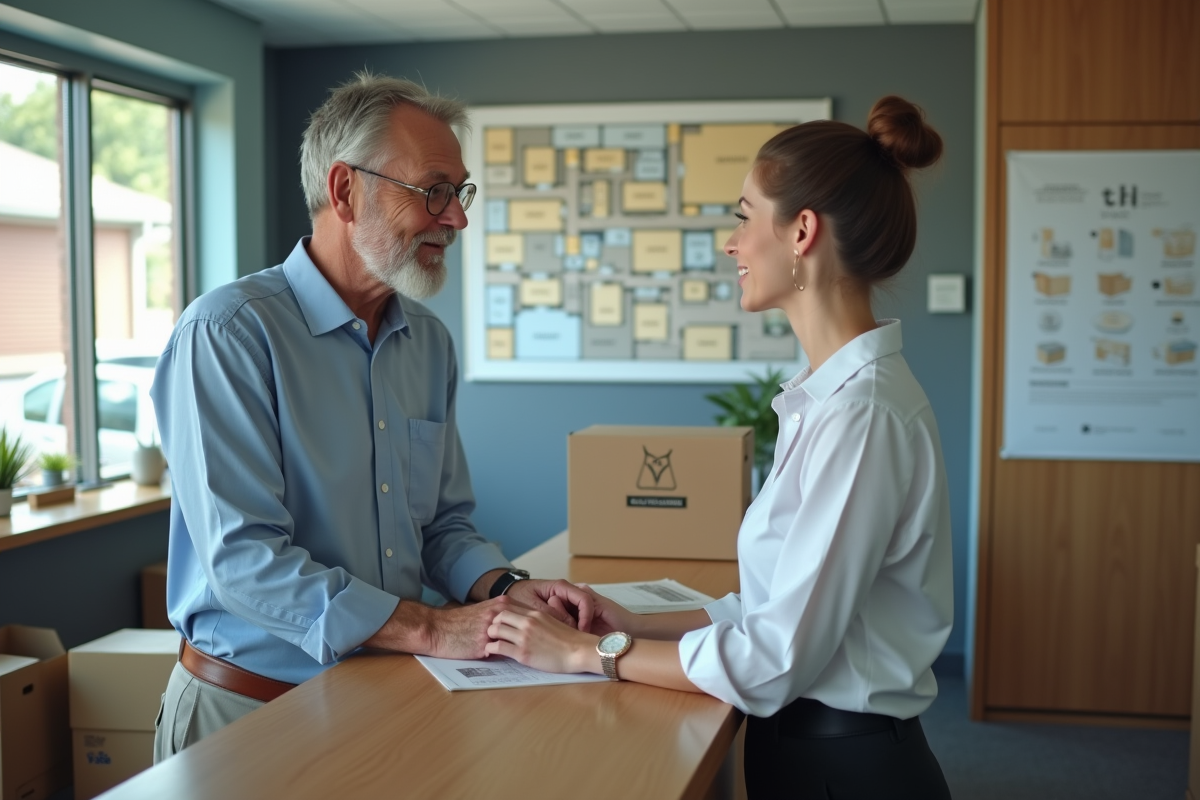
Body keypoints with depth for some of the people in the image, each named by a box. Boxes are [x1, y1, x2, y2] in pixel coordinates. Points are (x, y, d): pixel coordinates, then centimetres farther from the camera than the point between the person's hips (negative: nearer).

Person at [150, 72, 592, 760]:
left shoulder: (431, 343, 9)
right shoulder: (228, 333, -13)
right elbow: (244, 558, -20)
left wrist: (505, 590, -6)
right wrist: (431, 631, -22)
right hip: (252, 711, -5)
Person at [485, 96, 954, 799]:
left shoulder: (863, 411, -23)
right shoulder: (837, 391, 8)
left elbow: (777, 658, -23)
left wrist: (589, 652, -14)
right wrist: (638, 626, 3)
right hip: (807, 743, 8)